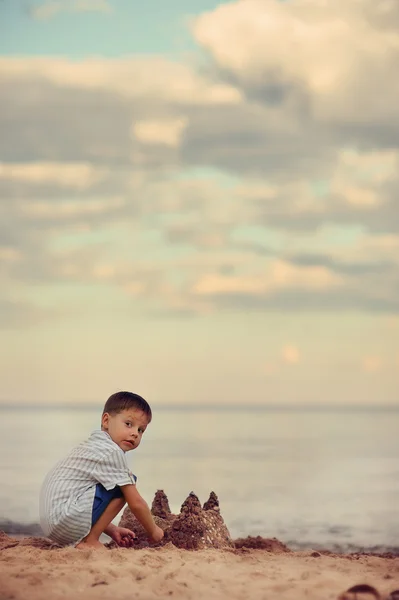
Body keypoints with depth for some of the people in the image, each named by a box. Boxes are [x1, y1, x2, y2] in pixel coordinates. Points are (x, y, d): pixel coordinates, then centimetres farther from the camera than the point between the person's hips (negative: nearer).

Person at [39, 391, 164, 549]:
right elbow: (136, 503, -8)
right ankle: (89, 542, -9)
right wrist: (153, 531, 7)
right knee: (125, 484, -11)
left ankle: (84, 539, 11)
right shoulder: (113, 453, -10)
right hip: (67, 518, -10)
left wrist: (112, 530, 25)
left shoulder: (92, 447, 21)